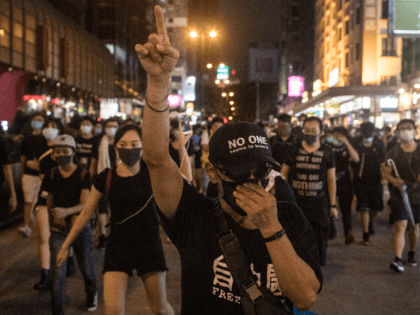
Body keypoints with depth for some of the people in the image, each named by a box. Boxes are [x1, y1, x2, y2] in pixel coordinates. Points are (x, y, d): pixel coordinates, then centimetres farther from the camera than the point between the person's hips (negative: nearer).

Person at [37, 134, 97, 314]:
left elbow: (85, 204, -17)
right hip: (58, 230, 1)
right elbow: (45, 203, 5)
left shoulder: (83, 176, -7)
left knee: (86, 268, 14)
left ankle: (91, 295, 45)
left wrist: (67, 211, -34)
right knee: (58, 273, -6)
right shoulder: (51, 176, 1)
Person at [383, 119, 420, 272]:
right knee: (400, 226, -13)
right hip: (399, 195, -1)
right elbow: (386, 172, 1)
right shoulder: (394, 152, 2)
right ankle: (398, 260, -18)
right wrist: (393, 180, -20)